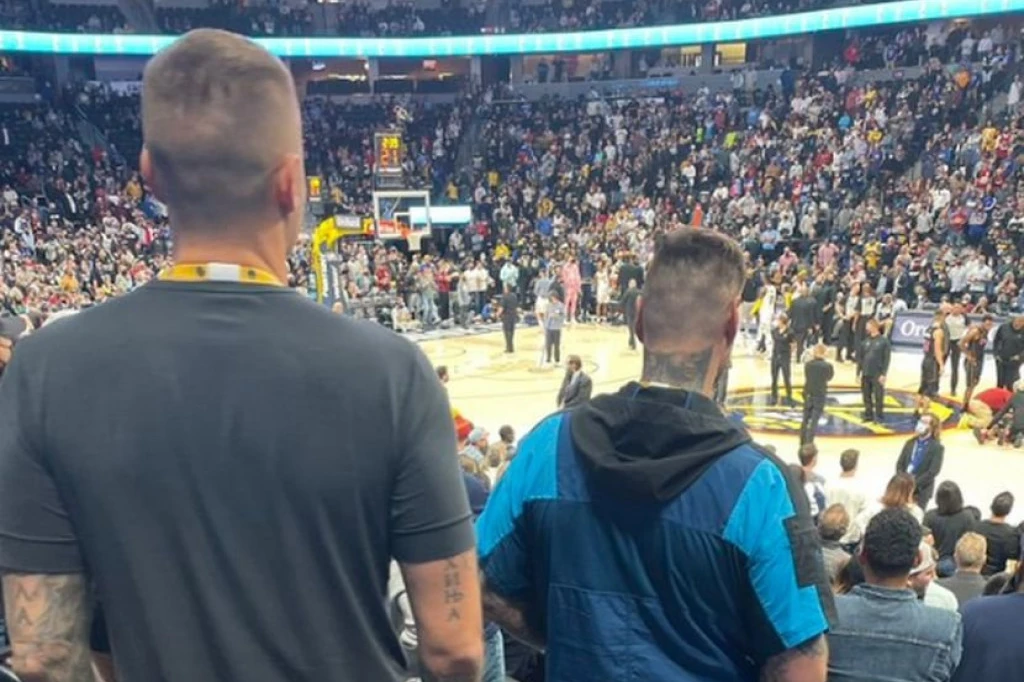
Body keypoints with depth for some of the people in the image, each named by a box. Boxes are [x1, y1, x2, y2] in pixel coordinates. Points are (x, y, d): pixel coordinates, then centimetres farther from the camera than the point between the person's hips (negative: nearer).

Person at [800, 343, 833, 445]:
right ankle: (809, 444, -4)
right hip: (820, 396, -3)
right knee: (814, 421, 0)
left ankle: (803, 443, 27)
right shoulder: (827, 366, -13)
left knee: (805, 419, 17)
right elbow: (829, 377, 6)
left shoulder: (807, 364, -7)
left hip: (808, 395, 3)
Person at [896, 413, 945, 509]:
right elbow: (900, 463, 8)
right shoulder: (910, 443, 10)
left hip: (921, 491, -5)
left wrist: (914, 483, -17)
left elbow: (933, 471, -14)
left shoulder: (937, 447, -6)